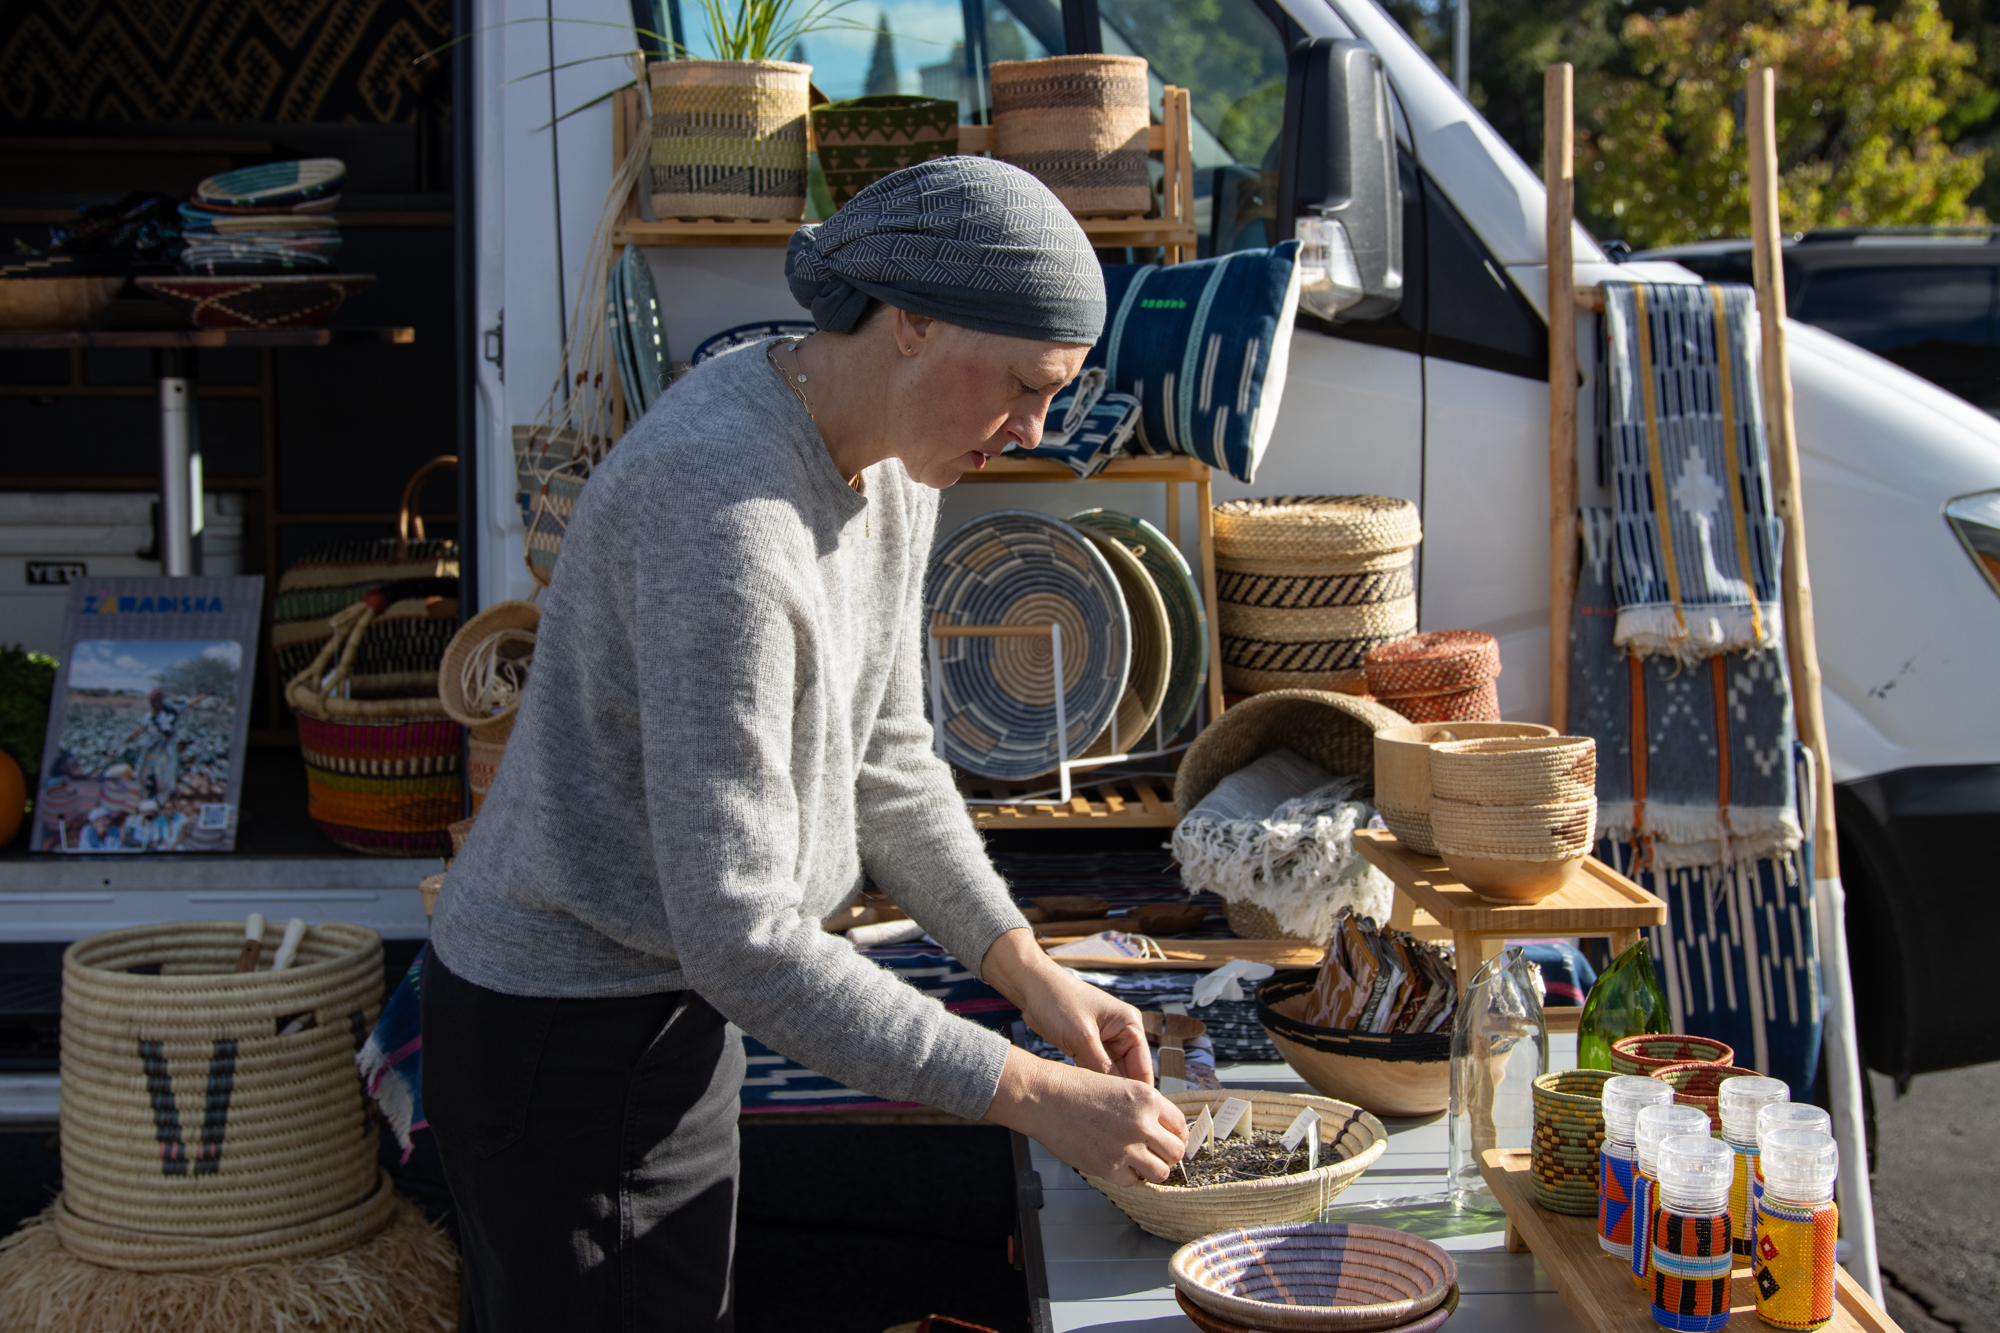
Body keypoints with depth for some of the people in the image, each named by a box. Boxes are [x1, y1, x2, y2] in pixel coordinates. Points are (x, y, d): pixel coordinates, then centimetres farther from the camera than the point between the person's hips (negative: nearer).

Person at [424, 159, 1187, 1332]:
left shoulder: (888, 464, 0)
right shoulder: (723, 512, -30)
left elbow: (888, 761, 12)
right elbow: (738, 934, -31)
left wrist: (1032, 971, 0)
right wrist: (1029, 1094, -27)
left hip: (668, 1007, 9)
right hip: (569, 1038, -9)